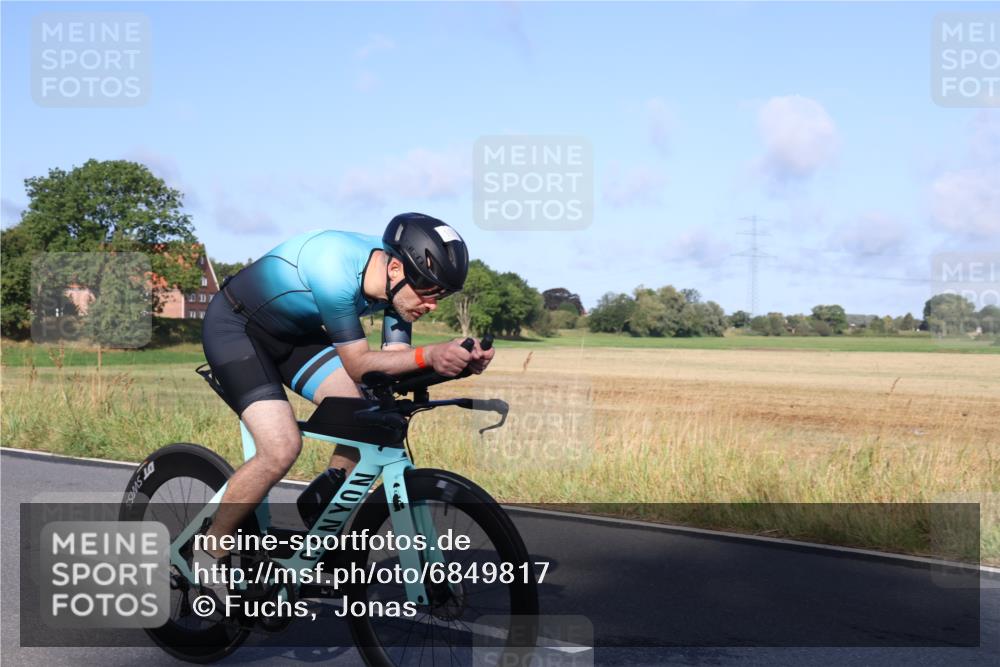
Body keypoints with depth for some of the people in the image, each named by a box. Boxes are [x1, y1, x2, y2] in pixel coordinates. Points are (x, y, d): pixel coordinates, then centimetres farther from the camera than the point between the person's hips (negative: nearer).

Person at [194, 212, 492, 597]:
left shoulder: (398, 280, -13)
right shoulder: (337, 270, -36)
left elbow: (392, 362, -14)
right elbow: (358, 365, -31)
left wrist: (460, 359, -29)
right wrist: (429, 356, -44)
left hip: (292, 333, 8)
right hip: (234, 328, -7)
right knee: (281, 448, -23)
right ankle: (210, 551, -1)